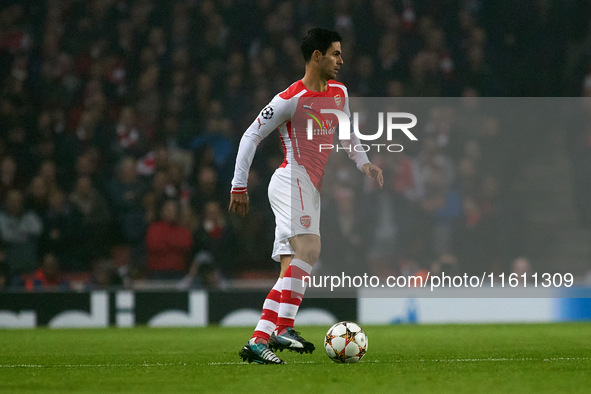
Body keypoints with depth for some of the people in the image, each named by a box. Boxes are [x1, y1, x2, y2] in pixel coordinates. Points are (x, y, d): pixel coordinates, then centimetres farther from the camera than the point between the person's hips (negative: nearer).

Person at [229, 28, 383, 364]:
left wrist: (364, 163, 12)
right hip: (292, 180, -9)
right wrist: (239, 186, -5)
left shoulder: (339, 92, 14)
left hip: (310, 190, 9)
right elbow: (251, 136, -4)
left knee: (291, 269, 3)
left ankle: (258, 341, 1)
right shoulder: (291, 99, -8)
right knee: (309, 247, -26)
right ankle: (283, 329, -33)